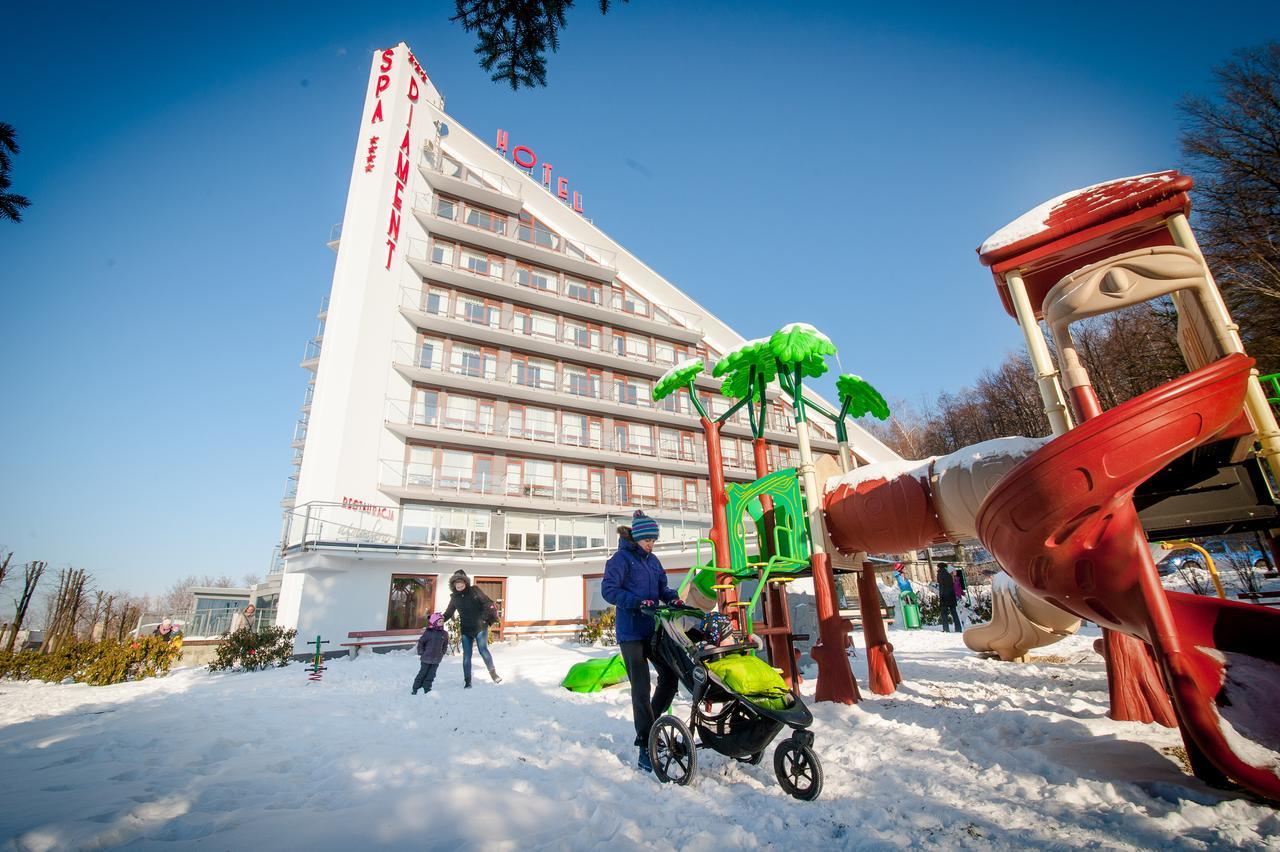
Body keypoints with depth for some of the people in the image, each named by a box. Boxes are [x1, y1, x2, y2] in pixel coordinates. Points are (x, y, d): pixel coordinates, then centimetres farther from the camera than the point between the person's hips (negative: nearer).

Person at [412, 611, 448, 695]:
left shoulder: (444, 634, -1)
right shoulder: (428, 632, -13)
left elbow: (445, 644, 14)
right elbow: (420, 642, -4)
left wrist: (442, 653, 8)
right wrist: (420, 653, -5)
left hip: (436, 660, 3)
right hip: (426, 658, -3)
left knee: (431, 675, 8)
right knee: (422, 674, 8)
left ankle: (427, 689, 20)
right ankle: (415, 689, 24)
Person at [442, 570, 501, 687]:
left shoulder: (474, 591, -5)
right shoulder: (454, 597, 6)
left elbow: (487, 603, -7)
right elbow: (448, 613, 13)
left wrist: (492, 614, -20)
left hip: (480, 627, -4)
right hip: (465, 630, 4)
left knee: (483, 650, -10)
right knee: (466, 656, 6)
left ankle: (493, 672, 9)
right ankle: (467, 681, 19)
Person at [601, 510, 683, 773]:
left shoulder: (652, 560, 14)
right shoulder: (621, 558, -8)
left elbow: (662, 586, 16)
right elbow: (609, 589, -16)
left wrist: (673, 598, -6)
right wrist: (637, 602, -26)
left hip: (653, 629, 7)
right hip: (631, 632, -7)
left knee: (671, 675, 8)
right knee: (641, 688, -5)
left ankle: (648, 726, 26)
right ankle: (646, 747, 5)